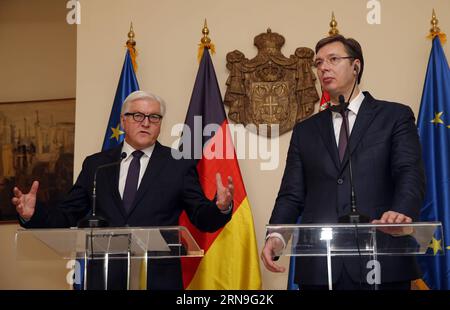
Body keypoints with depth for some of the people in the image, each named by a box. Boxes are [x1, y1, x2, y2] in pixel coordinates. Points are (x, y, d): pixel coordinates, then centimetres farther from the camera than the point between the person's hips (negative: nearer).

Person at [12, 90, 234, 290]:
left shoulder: (179, 165, 2)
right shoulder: (95, 164, 8)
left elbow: (203, 219, -2)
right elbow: (67, 217, 9)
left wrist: (221, 207, -23)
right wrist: (33, 214, -9)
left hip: (159, 280, -1)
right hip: (103, 278, 2)